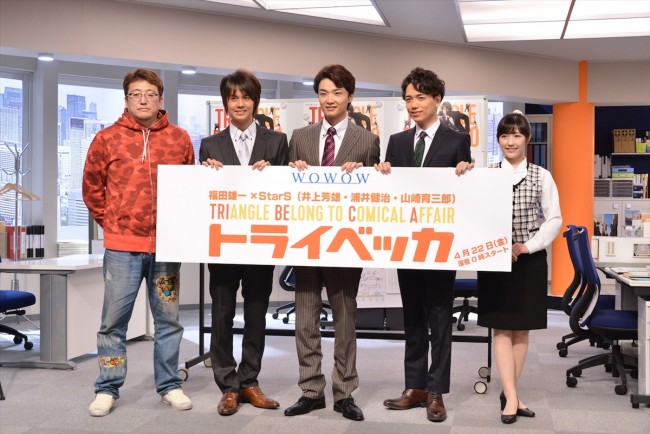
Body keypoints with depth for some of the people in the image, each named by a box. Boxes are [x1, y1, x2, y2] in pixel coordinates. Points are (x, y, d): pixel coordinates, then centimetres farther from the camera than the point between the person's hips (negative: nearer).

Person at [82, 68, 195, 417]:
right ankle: (107, 390, 15)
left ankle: (169, 386, 21)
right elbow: (92, 187, 9)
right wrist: (108, 222, 6)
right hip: (121, 246, -1)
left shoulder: (180, 139, 5)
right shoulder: (107, 138, 2)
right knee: (113, 320, 4)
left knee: (168, 319, 9)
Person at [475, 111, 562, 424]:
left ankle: (509, 393, 16)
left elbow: (554, 219, 1)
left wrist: (527, 246, -9)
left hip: (530, 260, 1)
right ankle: (512, 396, 0)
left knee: (521, 329, 6)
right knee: (502, 329, -3)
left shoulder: (541, 176, 4)